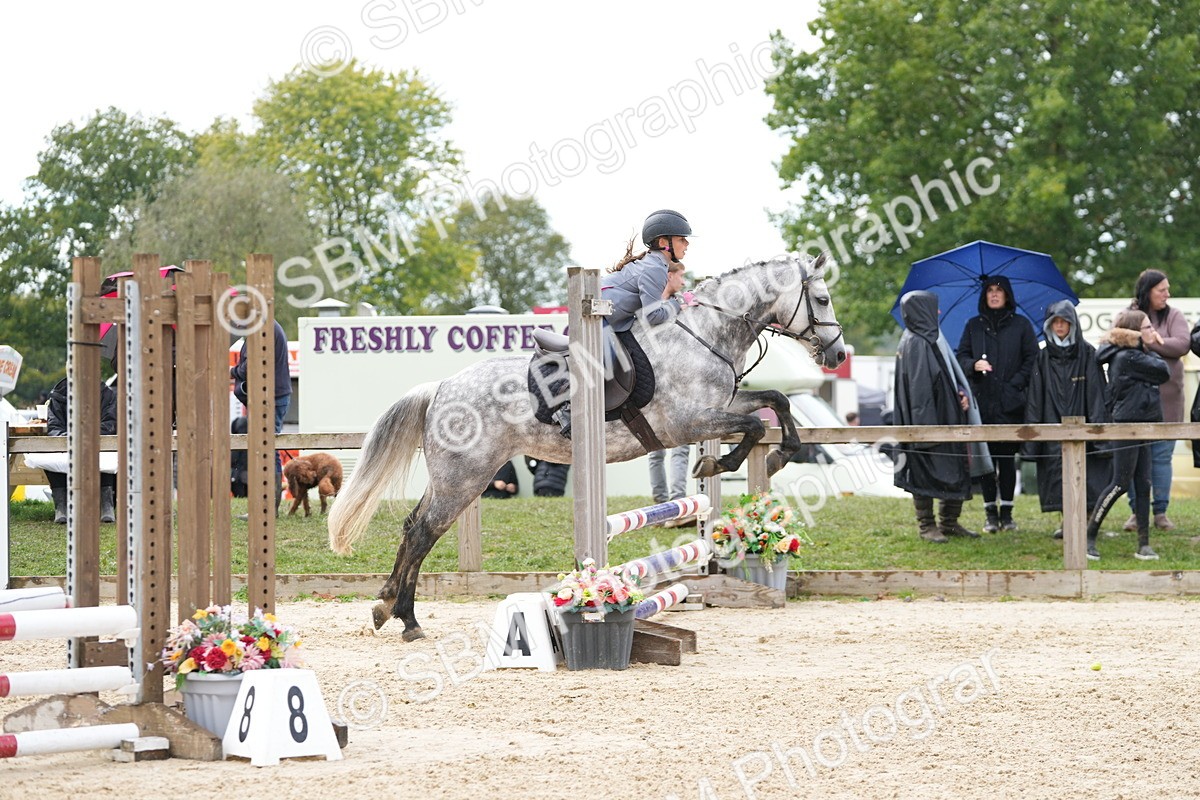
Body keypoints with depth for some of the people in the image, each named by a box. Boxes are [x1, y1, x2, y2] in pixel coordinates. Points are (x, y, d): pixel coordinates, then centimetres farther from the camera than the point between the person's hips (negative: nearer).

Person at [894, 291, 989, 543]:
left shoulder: (932, 339, 15)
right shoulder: (915, 344, -14)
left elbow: (949, 374, 23)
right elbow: (919, 387, -19)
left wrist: (960, 393, 3)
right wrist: (927, 426, -23)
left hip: (948, 416, 10)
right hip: (929, 419, -10)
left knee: (957, 471, 11)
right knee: (925, 473, -2)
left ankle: (950, 523, 18)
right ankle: (926, 526, 3)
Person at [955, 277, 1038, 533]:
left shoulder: (1021, 325, 7)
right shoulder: (974, 326, 13)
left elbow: (1032, 359, 4)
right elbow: (960, 357, 11)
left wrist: (1016, 384, -8)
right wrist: (974, 365, -10)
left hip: (1010, 403, -2)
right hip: (981, 401, 2)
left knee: (1007, 457, -1)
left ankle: (1006, 511, 4)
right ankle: (991, 513, 3)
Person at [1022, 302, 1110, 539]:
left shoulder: (1087, 354, 3)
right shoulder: (1043, 358, 10)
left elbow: (1097, 392, -2)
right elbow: (1035, 398, 7)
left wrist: (1098, 423, -10)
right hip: (1053, 425, 2)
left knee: (1085, 473, -5)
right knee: (1058, 468, -1)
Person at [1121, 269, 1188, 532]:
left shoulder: (1173, 316, 5)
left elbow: (1182, 344, -10)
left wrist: (1148, 342, -17)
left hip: (1166, 399, 0)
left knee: (1162, 456, 3)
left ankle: (1160, 511, 8)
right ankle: (1136, 510, 9)